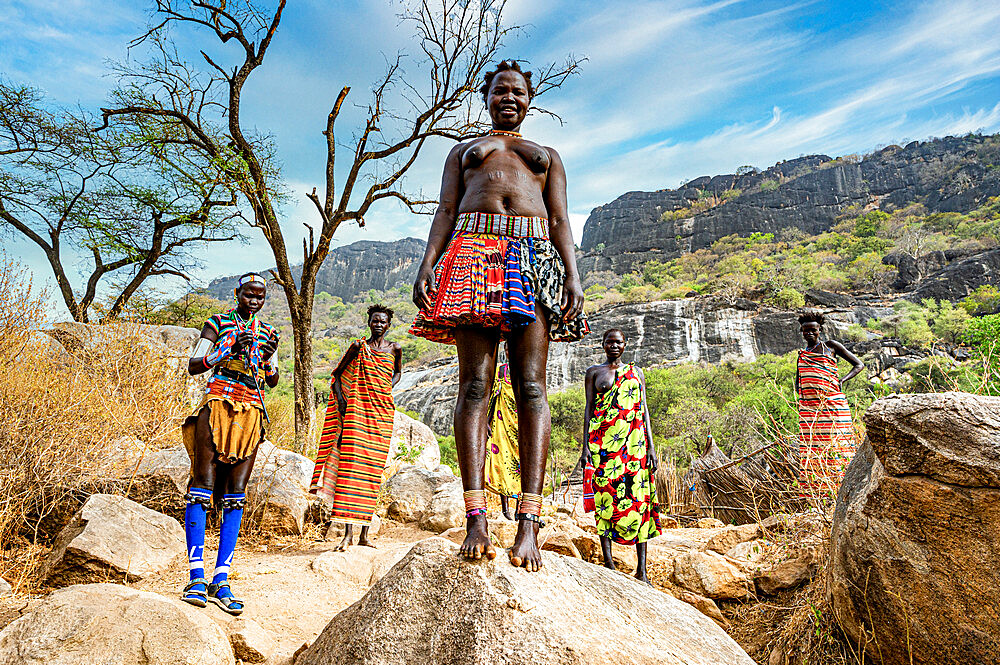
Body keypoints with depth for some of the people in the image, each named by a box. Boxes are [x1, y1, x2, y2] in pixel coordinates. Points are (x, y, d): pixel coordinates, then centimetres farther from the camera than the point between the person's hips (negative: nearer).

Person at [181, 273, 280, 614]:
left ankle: (220, 580, 1)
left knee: (235, 495, -1)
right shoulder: (218, 323, 7)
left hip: (251, 412, 3)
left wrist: (269, 359, -1)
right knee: (203, 486, -9)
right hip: (217, 404, -3)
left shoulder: (268, 332, 16)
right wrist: (229, 346, -14)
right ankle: (196, 577, -4)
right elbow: (193, 366, -1)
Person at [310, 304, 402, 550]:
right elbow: (337, 373, 11)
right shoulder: (358, 346, 5)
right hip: (357, 410, -2)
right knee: (351, 462, -12)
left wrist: (387, 389, 10)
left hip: (383, 412, 2)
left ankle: (364, 534, 8)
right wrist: (339, 397, -4)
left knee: (373, 469, 2)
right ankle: (348, 534, -10)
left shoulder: (395, 348, 10)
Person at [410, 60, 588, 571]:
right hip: (474, 251, 0)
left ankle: (528, 521, -15)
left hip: (535, 259, 0)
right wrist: (427, 263, -3)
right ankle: (476, 518, -14)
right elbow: (445, 211, 16)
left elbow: (560, 220, 16)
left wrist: (573, 277, -1)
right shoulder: (463, 151, 30)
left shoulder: (547, 156, 30)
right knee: (474, 384, -12)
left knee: (531, 387, -12)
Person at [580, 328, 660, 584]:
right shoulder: (594, 372, 13)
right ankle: (609, 563, 4)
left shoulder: (636, 372, 16)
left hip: (634, 442, 1)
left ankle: (641, 570, 1)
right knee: (605, 498, -5)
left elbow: (644, 410, 12)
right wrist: (585, 446, -1)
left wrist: (651, 447, 3)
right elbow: (589, 410, 8)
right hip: (602, 442, -1)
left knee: (639, 499, -3)